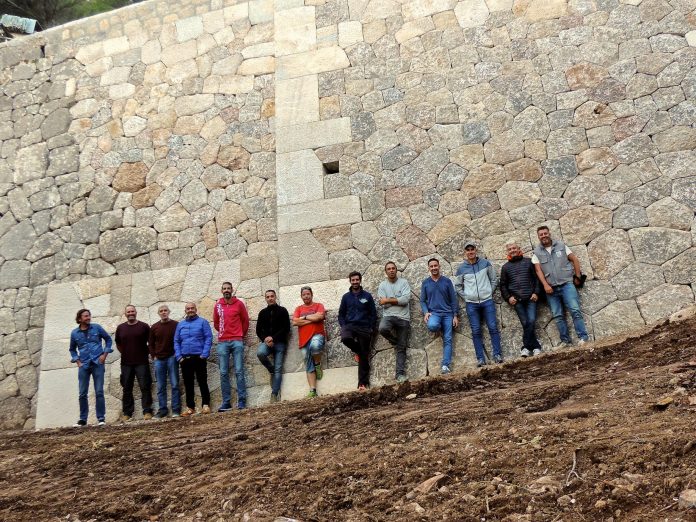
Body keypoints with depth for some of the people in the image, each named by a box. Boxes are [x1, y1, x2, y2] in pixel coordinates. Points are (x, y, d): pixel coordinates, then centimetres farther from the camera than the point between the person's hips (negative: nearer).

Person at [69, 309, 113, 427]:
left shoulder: (97, 328, 1)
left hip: (97, 363, -2)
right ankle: (83, 419, 15)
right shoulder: (74, 333, 5)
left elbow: (108, 339, 11)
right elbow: (72, 349, 18)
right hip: (83, 365, 2)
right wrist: (77, 361, 5)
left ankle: (101, 418, 4)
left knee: (99, 392, -3)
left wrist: (105, 354, 1)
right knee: (82, 394, 3)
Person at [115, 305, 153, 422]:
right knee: (127, 389, 7)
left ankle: (147, 412, -2)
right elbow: (118, 343, 20)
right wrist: (124, 353, 10)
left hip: (141, 362, -3)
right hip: (126, 363, 3)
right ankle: (127, 413, 14)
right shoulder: (120, 328, 9)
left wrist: (146, 353, 1)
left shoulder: (144, 327, 1)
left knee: (145, 387, -5)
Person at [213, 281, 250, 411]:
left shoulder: (239, 304, 2)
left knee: (239, 372, -5)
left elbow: (245, 321, 11)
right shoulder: (218, 305, 7)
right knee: (223, 373, 1)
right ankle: (226, 403, 4)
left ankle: (242, 401, -3)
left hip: (237, 341, -2)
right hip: (222, 342, 2)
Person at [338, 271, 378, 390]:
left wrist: (371, 328, -2)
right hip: (350, 326, 1)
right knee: (345, 338, -34)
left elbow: (373, 314, 8)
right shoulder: (346, 297, 11)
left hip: (364, 328, 0)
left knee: (364, 357, -2)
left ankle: (363, 383, 4)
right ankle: (357, 350, -1)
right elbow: (341, 314, 12)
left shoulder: (367, 296, 7)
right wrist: (343, 327, -3)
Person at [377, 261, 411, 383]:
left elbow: (405, 299, -10)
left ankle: (400, 374, 3)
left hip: (403, 318, 0)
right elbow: (382, 303, -4)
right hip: (388, 315, 0)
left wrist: (389, 300, -7)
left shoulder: (404, 282, 4)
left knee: (401, 348, 0)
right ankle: (395, 340, -1)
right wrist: (398, 300, -6)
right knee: (382, 328, -34)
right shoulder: (382, 285, 7)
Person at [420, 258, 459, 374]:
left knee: (447, 340, -6)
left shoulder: (447, 281, 5)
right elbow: (422, 300, 8)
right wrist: (426, 312, -10)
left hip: (447, 313, 1)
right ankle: (439, 327, 2)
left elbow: (453, 299, 6)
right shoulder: (425, 283, 7)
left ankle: (445, 365, -4)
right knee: (432, 325, -34)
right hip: (433, 313, -1)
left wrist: (455, 316, 0)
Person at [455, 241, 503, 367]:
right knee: (476, 331, 0)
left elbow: (494, 280, 11)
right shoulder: (461, 268, 2)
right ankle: (480, 358, 3)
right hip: (471, 304, 0)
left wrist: (490, 292, 3)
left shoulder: (486, 263, 3)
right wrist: (466, 297, 2)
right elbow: (458, 286, 12)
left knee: (493, 327, -4)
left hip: (487, 301, 0)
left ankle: (497, 354, 3)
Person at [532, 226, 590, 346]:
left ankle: (583, 337, -10)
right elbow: (538, 270, -1)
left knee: (575, 310, -12)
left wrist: (578, 277, 4)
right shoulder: (536, 252, 7)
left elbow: (574, 259, 10)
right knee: (558, 315, 1)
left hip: (566, 284, -1)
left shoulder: (561, 246, 8)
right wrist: (545, 285, -13)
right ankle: (566, 341, 5)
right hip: (550, 288, 1)